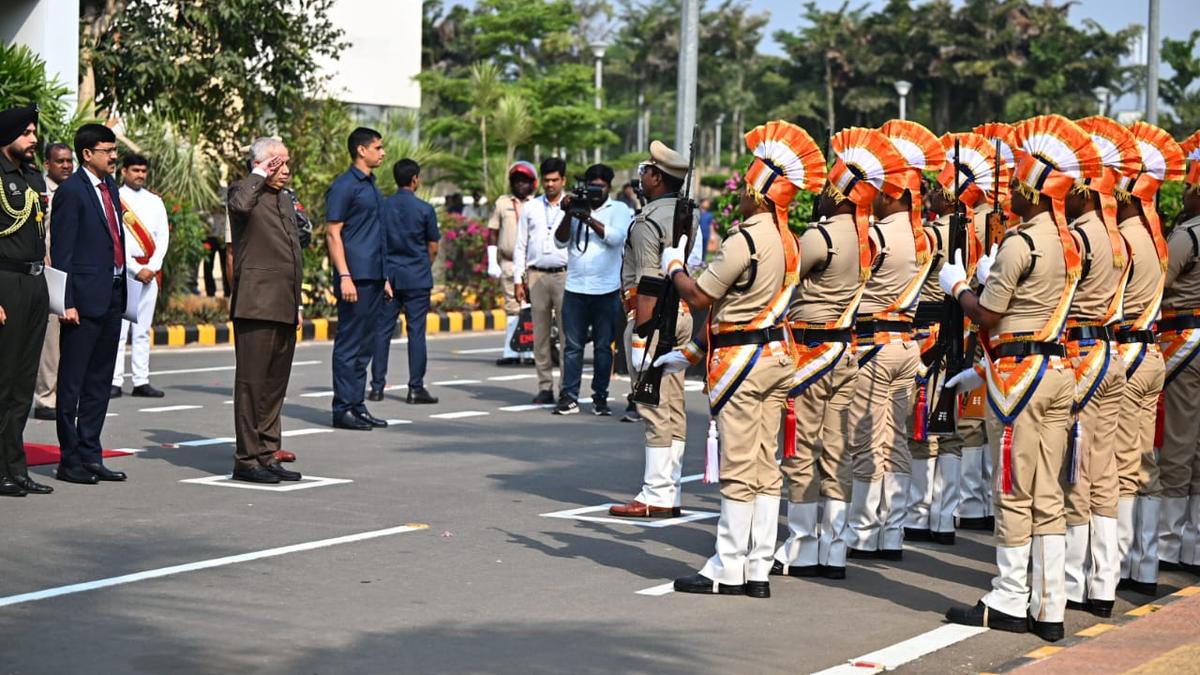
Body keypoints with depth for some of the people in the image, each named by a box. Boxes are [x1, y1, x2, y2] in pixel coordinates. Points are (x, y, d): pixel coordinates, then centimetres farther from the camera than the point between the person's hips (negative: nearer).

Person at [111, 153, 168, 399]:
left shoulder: (155, 201, 13)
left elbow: (163, 236, 9)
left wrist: (152, 268, -4)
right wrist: (136, 269, -11)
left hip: (149, 272, 5)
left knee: (143, 330, 6)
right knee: (118, 328, -7)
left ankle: (141, 381, 7)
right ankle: (115, 381, -7)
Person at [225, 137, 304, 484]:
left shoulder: (285, 200, 21)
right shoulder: (245, 191, -5)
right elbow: (240, 205, -33)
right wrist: (259, 175, -17)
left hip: (284, 308, 9)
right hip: (256, 305, -9)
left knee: (276, 384, 12)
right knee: (252, 382, -5)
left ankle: (267, 455, 18)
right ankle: (246, 459, -2)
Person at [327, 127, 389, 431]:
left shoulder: (372, 187, 19)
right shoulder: (343, 187, -8)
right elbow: (333, 234, -13)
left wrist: (384, 277, 20)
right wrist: (344, 276, -20)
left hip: (374, 277, 9)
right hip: (355, 277, -9)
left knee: (365, 345, 11)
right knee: (349, 344, -5)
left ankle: (357, 405, 16)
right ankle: (343, 409, -2)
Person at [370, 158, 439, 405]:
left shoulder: (383, 207, 1)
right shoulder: (424, 209, -6)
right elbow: (433, 248, 0)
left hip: (388, 276, 3)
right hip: (417, 278, -3)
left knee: (382, 330, 6)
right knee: (416, 331, 0)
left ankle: (377, 386, 6)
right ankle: (416, 388, 0)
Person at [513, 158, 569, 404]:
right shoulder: (530, 209, 13)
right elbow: (520, 246, 14)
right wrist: (518, 280, 7)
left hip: (565, 275, -3)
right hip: (537, 275, 3)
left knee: (567, 332, -7)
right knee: (540, 333, 3)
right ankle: (545, 387, 8)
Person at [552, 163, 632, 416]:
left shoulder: (619, 210, 5)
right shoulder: (577, 207, 12)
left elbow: (615, 237, -12)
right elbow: (560, 241, 4)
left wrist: (588, 218, -17)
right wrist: (569, 215, -10)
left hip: (607, 290, -2)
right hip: (575, 288, 2)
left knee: (603, 346, 3)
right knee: (572, 345, 0)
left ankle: (600, 397, 8)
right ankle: (569, 397, 2)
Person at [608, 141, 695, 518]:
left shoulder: (647, 221, -14)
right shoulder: (688, 216, 13)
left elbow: (649, 283, -19)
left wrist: (640, 334, -20)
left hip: (652, 314, -9)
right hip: (682, 314, 9)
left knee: (654, 409, -7)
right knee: (674, 408, 10)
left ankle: (656, 497, -6)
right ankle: (670, 493, 14)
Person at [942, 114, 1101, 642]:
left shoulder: (1020, 242, -16)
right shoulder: (1066, 242, 10)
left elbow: (987, 315, -12)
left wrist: (957, 285, 6)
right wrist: (986, 370, 23)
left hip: (1019, 373, -8)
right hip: (1058, 368, 8)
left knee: (1014, 494, -1)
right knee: (1047, 494, 9)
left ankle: (1009, 604, 4)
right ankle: (1048, 608, 10)